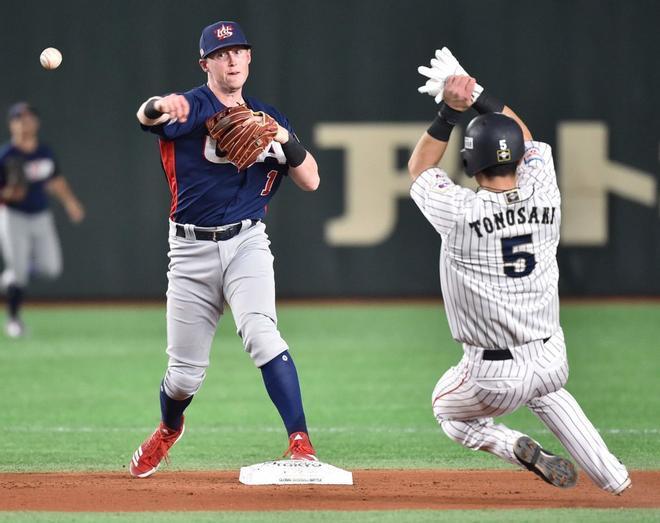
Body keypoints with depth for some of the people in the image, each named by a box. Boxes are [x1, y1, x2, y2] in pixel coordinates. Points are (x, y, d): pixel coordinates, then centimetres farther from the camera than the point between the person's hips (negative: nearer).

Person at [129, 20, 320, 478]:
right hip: (192, 249, -1)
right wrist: (159, 106, -50)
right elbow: (146, 116, -26)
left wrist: (286, 139, -12)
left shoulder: (266, 117, 10)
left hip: (246, 242, 1)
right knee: (185, 372, 5)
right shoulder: (190, 109, -2)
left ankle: (301, 444, -29)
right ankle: (168, 429, 39)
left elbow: (311, 181, 7)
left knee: (261, 334, -26)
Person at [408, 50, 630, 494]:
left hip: (496, 377, -4)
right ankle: (613, 478, 25)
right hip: (551, 358, 4)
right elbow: (526, 139, 13)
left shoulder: (462, 211, -19)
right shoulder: (543, 195, -9)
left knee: (448, 411, 26)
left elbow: (419, 169, 3)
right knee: (546, 390, 38)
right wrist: (478, 95, 12)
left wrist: (451, 112, -2)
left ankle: (521, 451, -2)